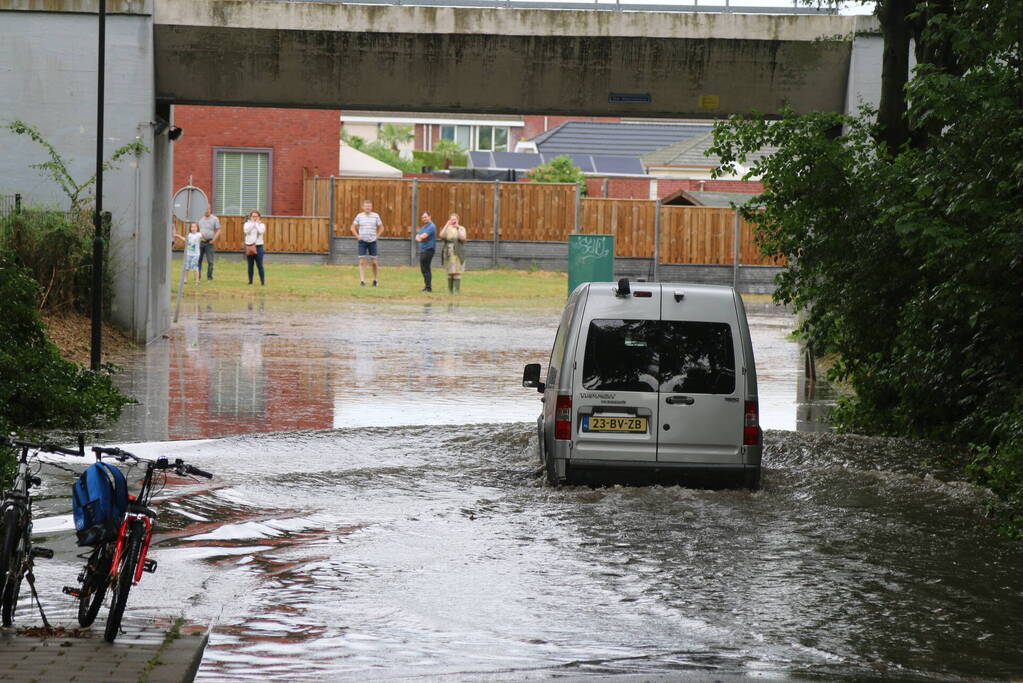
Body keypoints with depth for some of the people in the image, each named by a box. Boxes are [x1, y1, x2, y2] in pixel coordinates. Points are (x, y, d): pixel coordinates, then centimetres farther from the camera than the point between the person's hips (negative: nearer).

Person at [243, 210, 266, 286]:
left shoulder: (261, 225, 6)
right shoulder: (247, 224, 8)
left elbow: (261, 231, -14)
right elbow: (246, 230, -12)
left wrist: (256, 223, -6)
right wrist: (252, 222, -8)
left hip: (258, 246, -1)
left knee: (259, 265, -5)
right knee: (250, 265, 4)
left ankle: (262, 281, -2)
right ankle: (250, 280, 9)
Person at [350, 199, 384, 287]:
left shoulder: (375, 216, 3)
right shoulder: (359, 216, 3)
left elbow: (381, 228, 12)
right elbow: (353, 227, 11)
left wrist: (377, 237, 1)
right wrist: (357, 236, 0)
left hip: (372, 241, 0)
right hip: (362, 241, 0)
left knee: (374, 262, 1)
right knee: (362, 262, -7)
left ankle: (375, 279, 20)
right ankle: (362, 281, -8)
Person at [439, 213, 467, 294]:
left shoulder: (461, 229, 4)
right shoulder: (447, 228, 9)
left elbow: (462, 238, -14)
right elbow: (442, 235, -9)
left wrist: (457, 227, -17)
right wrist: (447, 225, -15)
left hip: (458, 254, -3)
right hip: (448, 253, 3)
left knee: (457, 272, -9)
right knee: (450, 272, 5)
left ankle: (457, 290, -10)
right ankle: (450, 290, 10)